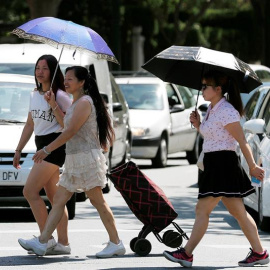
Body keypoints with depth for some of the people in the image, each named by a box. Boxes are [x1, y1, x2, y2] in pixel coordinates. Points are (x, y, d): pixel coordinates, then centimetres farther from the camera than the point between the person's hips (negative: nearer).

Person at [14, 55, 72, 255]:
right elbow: (29, 125, 22)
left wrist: (53, 105, -22)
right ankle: (63, 243, 6)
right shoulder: (35, 95, 15)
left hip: (55, 146, -8)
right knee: (54, 197, 6)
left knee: (30, 191, -13)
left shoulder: (60, 95, -9)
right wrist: (18, 151, 20)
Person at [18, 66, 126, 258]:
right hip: (74, 160, 10)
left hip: (87, 157, -10)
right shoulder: (76, 103, 17)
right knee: (59, 200, 4)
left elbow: (71, 131, -20)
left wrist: (47, 150, -18)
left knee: (97, 201, -6)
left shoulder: (84, 102, -13)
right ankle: (42, 243, 2)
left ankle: (116, 244, 0)